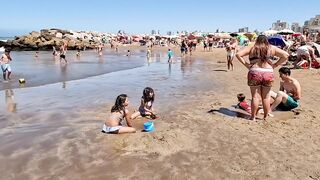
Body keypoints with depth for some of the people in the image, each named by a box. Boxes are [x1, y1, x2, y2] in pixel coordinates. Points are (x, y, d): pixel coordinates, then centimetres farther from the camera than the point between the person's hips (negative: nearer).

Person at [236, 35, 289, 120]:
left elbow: (238, 54, 1)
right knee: (266, 97, 11)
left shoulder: (251, 48, 9)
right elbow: (286, 55, 9)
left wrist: (246, 64, 2)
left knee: (255, 96, 5)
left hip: (254, 73, -1)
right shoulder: (271, 48, 12)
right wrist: (275, 65, 8)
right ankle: (265, 117, 20)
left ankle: (253, 117, 12)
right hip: (268, 73, 1)